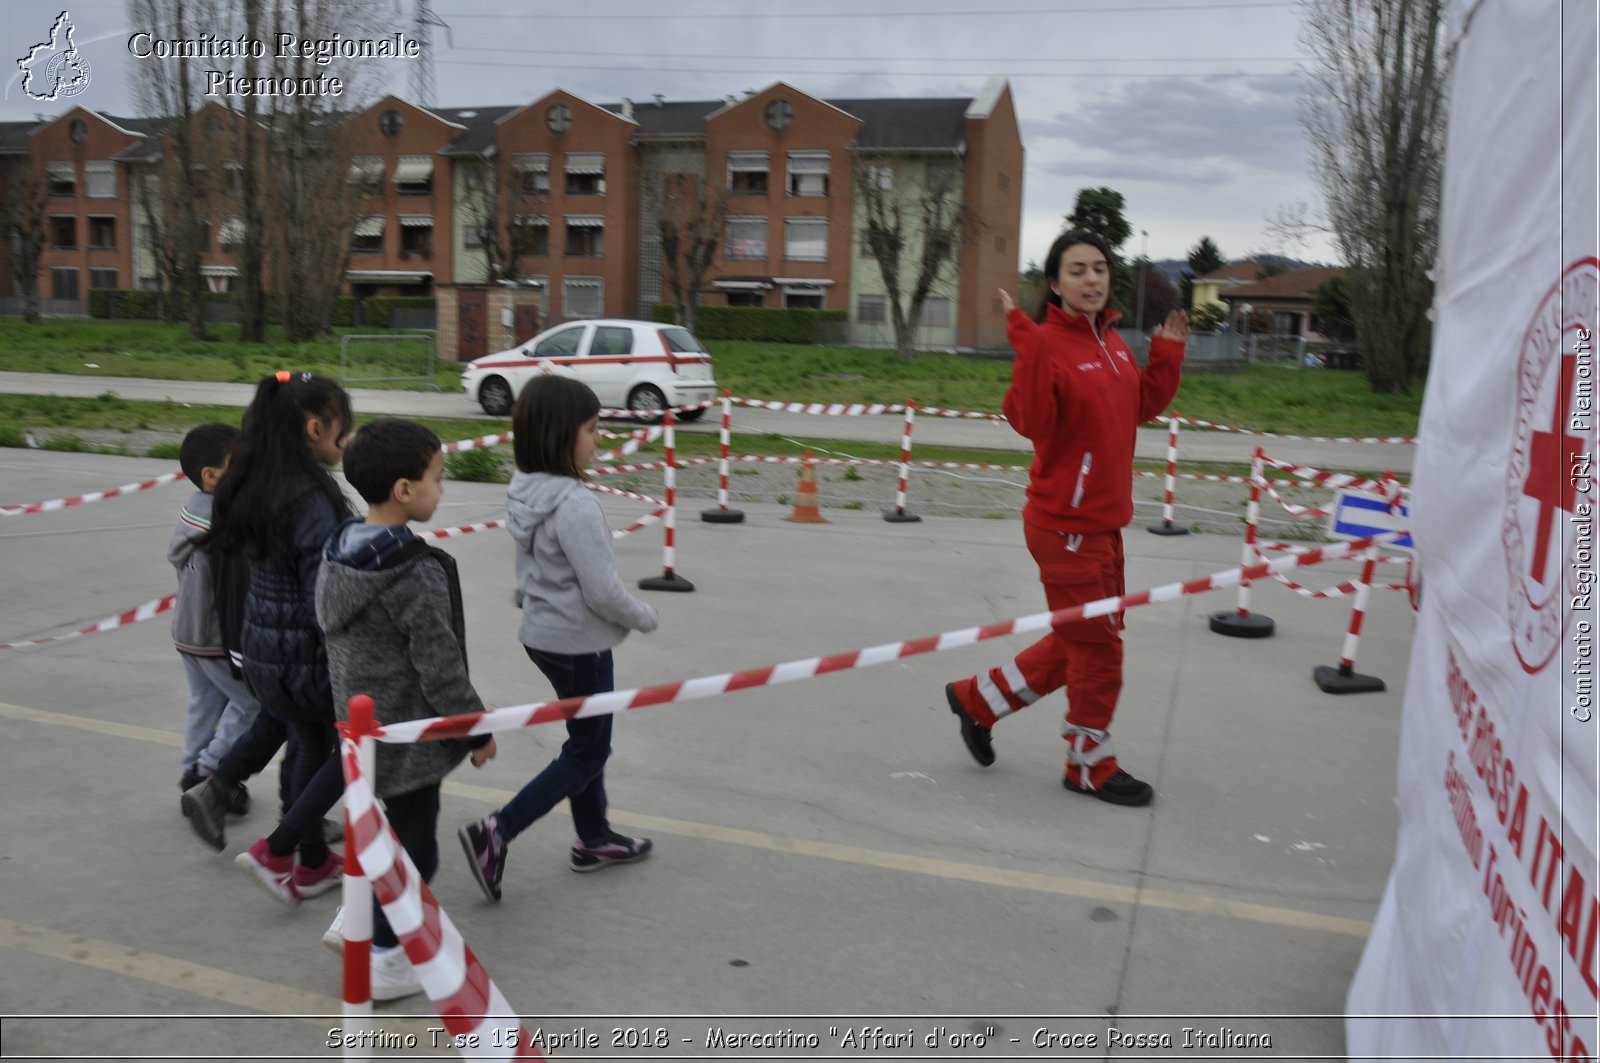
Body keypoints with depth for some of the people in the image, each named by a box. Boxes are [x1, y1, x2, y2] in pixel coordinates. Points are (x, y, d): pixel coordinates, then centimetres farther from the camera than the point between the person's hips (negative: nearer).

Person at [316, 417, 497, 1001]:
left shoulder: (338, 553, 1)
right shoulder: (417, 573, -24)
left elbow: (333, 634, 12)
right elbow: (440, 667, -22)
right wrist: (478, 730, -10)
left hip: (360, 726, 8)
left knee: (393, 827, 26)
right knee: (414, 847, 7)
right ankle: (384, 962, 19)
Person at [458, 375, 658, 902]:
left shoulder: (526, 493, -1)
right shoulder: (575, 505, -27)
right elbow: (602, 592, -24)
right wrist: (645, 617, -7)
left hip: (542, 633, 9)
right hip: (579, 642, -8)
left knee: (586, 740, 22)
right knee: (587, 752, 8)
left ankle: (594, 839, 36)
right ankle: (495, 831, 3)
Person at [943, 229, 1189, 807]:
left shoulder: (1111, 341, 8)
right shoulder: (1047, 342, -17)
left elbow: (1139, 407, 17)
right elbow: (1032, 422, -29)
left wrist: (1167, 356, 8)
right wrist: (1029, 350, -35)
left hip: (1104, 519, 9)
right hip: (1066, 522, -9)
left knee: (1080, 640, 19)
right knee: (1098, 645, 4)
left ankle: (978, 698, 33)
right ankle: (1091, 765, 25)